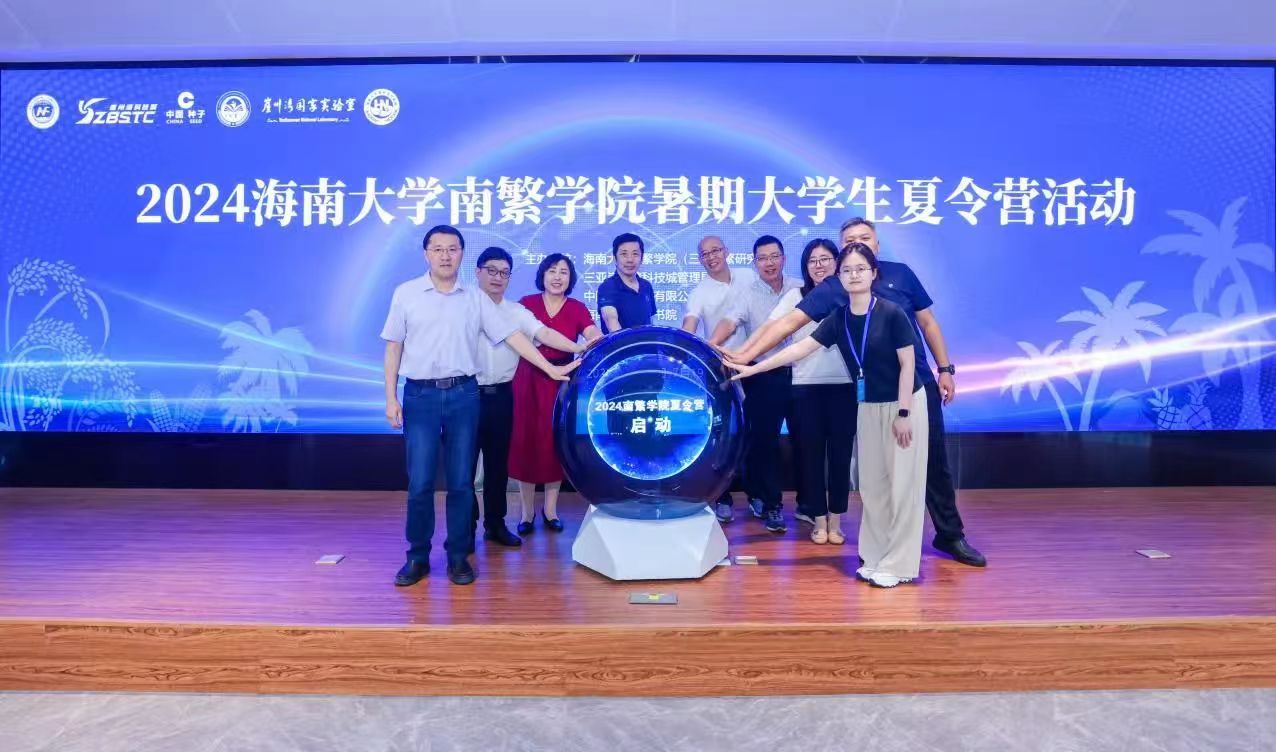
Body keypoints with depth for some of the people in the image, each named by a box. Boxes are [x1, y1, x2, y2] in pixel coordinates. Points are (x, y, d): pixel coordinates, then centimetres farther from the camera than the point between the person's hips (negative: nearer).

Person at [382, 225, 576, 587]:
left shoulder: (476, 298, 6)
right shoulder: (406, 293, 3)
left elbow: (512, 335, 5)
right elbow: (394, 347, 4)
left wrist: (551, 368, 0)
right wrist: (391, 398, -1)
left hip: (463, 394, 1)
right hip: (420, 395, -1)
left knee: (461, 481, 5)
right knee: (420, 482, -1)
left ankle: (458, 555, 16)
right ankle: (417, 556, 15)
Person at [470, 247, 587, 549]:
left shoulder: (516, 311, 6)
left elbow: (544, 333, -6)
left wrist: (578, 349, -21)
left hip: (501, 396, 3)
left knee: (498, 463, 12)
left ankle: (495, 524, 25)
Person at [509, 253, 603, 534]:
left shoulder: (577, 308, 3)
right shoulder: (527, 303, 3)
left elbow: (595, 337, -12)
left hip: (562, 381, 1)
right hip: (528, 380, 0)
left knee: (556, 443, 6)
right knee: (526, 442, 1)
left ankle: (550, 510, 21)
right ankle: (528, 512, 14)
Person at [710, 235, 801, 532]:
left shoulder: (799, 289, 1)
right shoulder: (749, 294, -8)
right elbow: (730, 321, -24)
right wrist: (710, 346, -42)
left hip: (796, 372, 3)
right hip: (764, 377, -3)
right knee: (765, 439, -1)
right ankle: (770, 503, 11)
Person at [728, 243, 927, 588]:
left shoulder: (891, 313, -15)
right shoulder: (838, 319, -1)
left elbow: (907, 364, -13)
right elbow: (799, 348, -3)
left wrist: (903, 413, -15)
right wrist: (752, 368, -6)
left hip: (903, 405, -5)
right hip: (869, 408, 6)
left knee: (903, 484, 0)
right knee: (873, 485, 10)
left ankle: (898, 564, 8)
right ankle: (877, 557, 22)